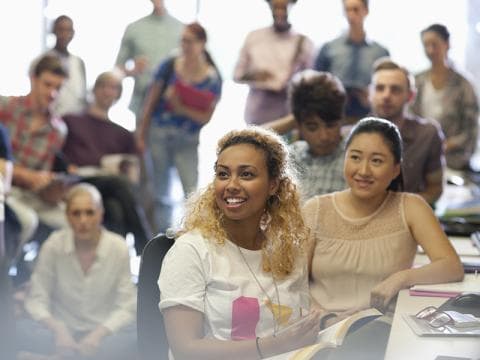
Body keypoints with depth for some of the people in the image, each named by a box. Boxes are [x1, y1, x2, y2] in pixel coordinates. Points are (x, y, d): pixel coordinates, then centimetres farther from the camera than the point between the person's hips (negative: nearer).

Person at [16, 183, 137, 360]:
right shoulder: (53, 245, -7)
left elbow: (126, 307, -6)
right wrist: (57, 328, -23)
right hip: (62, 330, 0)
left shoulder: (118, 248, -8)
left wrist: (99, 333, -23)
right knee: (21, 329, -30)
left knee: (140, 338, -34)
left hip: (103, 332, 0)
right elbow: (36, 300, -5)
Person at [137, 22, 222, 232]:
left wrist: (181, 108, -18)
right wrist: (141, 134, 3)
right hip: (159, 134, 1)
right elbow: (151, 101, 3)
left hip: (187, 141, -1)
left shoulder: (212, 78, -4)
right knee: (160, 195, 8)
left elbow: (206, 117, -4)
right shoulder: (169, 67, -2)